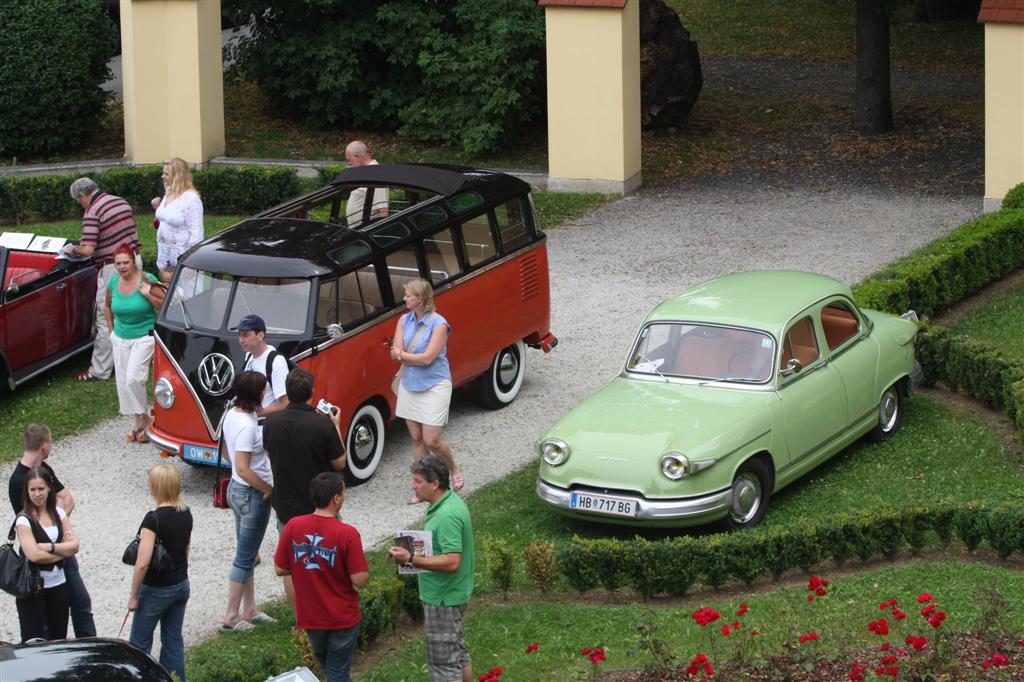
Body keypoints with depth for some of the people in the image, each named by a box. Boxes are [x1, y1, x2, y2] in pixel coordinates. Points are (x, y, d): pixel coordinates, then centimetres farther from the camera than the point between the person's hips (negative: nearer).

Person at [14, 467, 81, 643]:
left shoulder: (58, 513, 6)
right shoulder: (24, 520, -10)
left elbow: (74, 546, -1)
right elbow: (33, 555, -21)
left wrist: (49, 547, -16)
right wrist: (63, 551, -9)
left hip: (58, 585, 5)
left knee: (58, 639, 11)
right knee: (33, 642, -5)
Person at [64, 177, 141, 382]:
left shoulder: (92, 213, -16)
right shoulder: (122, 202, 8)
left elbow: (87, 249, -21)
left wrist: (72, 249, -2)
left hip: (112, 268, -8)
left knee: (106, 321, -1)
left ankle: (100, 371, 3)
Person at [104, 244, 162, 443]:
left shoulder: (147, 279, -12)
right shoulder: (113, 283, 1)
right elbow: (107, 307, 20)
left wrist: (148, 295, -23)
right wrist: (112, 331, 14)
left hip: (145, 337, -5)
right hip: (121, 338, 5)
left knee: (133, 378, -19)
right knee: (123, 381, 6)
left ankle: (143, 417, 0)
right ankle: (139, 422, 20)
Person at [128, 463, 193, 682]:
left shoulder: (154, 519, -23)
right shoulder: (186, 514, 0)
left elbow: (142, 563, -25)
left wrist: (133, 596, -15)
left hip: (157, 590, -7)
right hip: (182, 585, 7)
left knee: (140, 642, 8)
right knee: (173, 639, 15)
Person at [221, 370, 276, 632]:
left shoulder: (232, 415, 2)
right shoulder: (247, 425, -26)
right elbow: (243, 469, -28)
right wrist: (269, 489, -18)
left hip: (236, 490, 10)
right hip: (252, 495, -10)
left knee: (246, 554, 19)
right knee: (244, 558, 1)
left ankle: (249, 609, 30)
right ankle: (231, 618, 8)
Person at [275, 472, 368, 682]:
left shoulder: (293, 527, -11)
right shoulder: (347, 534, -22)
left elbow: (280, 569, -3)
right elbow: (360, 579, -20)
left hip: (309, 616, 4)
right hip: (342, 617, -4)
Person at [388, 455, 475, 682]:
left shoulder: (447, 516, -27)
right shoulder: (450, 501, 6)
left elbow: (452, 562, -32)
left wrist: (411, 560, -30)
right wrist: (415, 547, 9)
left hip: (443, 600, -10)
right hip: (452, 594, 10)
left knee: (443, 662, 0)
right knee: (458, 652, 23)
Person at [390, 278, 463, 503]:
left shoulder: (439, 324, -15)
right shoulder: (404, 320, 4)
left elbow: (428, 358, -20)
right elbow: (395, 353, -2)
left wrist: (403, 355, -10)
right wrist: (416, 357, -19)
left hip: (434, 386, -6)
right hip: (409, 385, 6)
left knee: (432, 440, -7)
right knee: (417, 438, 9)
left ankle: (454, 469, 21)